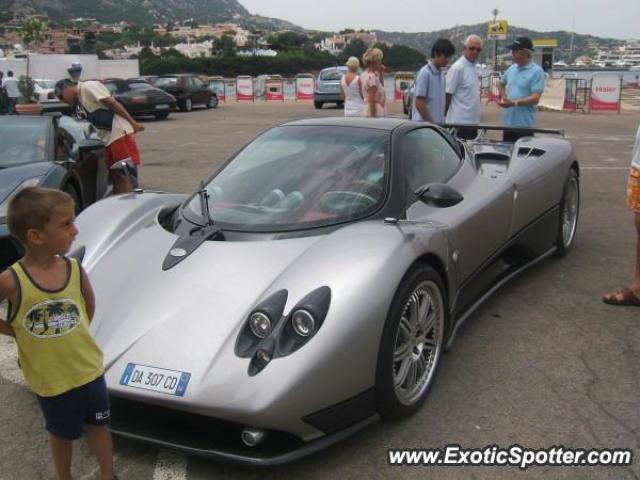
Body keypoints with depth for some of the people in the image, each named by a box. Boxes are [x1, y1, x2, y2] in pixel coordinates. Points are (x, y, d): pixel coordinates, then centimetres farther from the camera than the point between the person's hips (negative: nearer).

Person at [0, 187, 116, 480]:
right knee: (63, 434, 19)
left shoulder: (74, 269, -12)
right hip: (50, 380, -3)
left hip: (89, 369, 3)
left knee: (99, 424, 19)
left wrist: (74, 337, 4)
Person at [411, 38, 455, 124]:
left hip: (439, 124, 8)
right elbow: (419, 103, -16)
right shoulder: (425, 73, -12)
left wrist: (442, 122, 10)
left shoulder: (441, 74, 12)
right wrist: (431, 123, -15)